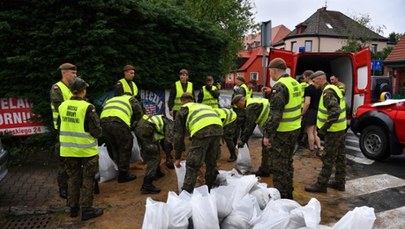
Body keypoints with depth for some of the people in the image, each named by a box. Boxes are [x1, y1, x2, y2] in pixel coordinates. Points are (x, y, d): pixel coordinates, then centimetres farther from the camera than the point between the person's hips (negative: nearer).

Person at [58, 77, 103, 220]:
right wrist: (97, 134, 4)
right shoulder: (87, 107, -18)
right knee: (87, 179, 8)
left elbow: (63, 125, 11)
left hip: (68, 148, 6)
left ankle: (73, 207, 30)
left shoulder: (63, 106, -1)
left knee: (73, 178, 20)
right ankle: (86, 210, 15)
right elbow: (96, 131, -17)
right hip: (86, 149, -5)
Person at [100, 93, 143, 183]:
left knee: (114, 149, 21)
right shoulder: (131, 99, 27)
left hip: (104, 122, 5)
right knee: (124, 149, 8)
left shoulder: (110, 100, 40)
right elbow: (139, 113, 14)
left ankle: (120, 170, 32)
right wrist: (133, 125, 28)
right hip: (119, 122, -5)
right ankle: (123, 175, 14)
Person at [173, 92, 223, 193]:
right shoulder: (204, 106, 39)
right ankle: (209, 188, 36)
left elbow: (179, 135, 21)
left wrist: (177, 158, 28)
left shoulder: (182, 110, 24)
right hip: (218, 127, 5)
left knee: (192, 165, 6)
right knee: (212, 162, 22)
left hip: (201, 130, -5)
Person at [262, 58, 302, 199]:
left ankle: (281, 197, 11)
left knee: (278, 166, 2)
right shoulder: (295, 83, 10)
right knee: (287, 163, 20)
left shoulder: (279, 87, -19)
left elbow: (275, 115, -24)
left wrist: (267, 134, -19)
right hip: (295, 129, 9)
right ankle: (288, 194, 32)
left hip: (282, 132, -9)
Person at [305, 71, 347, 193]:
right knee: (340, 156, 16)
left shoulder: (328, 92, -20)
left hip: (334, 130, -10)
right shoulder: (333, 88, 11)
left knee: (328, 159, -2)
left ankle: (321, 184, 6)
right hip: (340, 128, 10)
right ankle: (340, 182, 27)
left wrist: (323, 128, -24)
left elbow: (335, 112, -30)